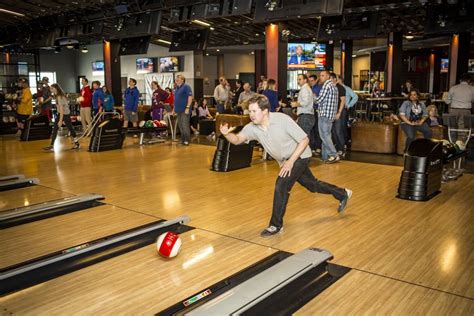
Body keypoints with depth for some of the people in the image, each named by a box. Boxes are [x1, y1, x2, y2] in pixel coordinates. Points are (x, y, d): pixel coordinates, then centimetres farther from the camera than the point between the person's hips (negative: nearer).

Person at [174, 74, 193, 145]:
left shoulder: (186, 86, -8)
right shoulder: (177, 88, 16)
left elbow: (190, 97, -15)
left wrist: (187, 107, -21)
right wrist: (174, 108, 19)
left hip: (184, 110, -9)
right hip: (178, 110, 9)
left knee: (185, 125, -9)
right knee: (180, 126, 11)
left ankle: (187, 140, -4)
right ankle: (182, 139, 19)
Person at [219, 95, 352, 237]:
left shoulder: (283, 120, -28)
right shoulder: (252, 128, -13)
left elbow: (304, 140, -23)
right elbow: (238, 139, -21)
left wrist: (290, 161, -27)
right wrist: (227, 134, -43)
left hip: (299, 156, -7)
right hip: (285, 161, 7)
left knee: (281, 185, -19)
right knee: (312, 185, 20)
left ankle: (276, 225, -3)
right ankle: (343, 194, 44)